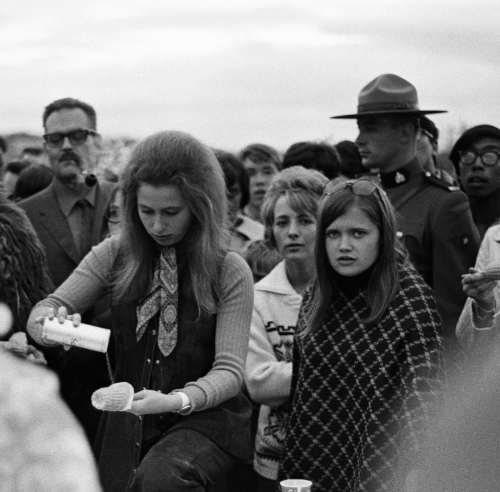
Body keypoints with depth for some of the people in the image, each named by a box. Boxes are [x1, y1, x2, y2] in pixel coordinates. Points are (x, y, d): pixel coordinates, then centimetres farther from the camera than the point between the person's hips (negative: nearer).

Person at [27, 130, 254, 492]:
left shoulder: (230, 272, -10)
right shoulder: (116, 255, 0)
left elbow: (229, 370, -13)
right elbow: (44, 310, 1)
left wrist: (177, 400, -33)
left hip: (205, 418, -4)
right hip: (129, 421, 4)